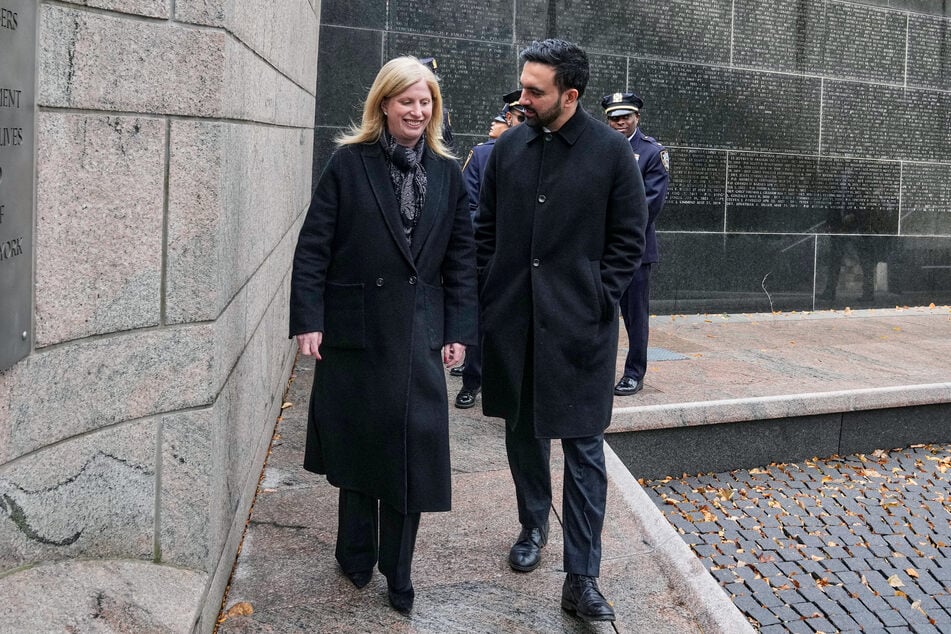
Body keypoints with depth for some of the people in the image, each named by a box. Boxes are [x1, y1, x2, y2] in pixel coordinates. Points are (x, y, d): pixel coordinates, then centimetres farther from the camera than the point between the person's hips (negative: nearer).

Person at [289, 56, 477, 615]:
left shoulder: (447, 174, 7)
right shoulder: (349, 164, -2)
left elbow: (461, 256, 7)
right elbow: (314, 247, -4)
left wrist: (459, 330, 2)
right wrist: (308, 320, -9)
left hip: (417, 335, 2)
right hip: (354, 327, -2)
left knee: (412, 448, 3)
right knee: (356, 442, 12)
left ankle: (398, 572, 19)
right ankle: (357, 556, 31)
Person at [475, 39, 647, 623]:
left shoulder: (612, 152, -5)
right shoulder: (508, 148, 5)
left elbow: (629, 239, -1)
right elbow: (486, 229, 13)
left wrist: (598, 299, -8)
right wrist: (493, 291, 5)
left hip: (580, 325, -4)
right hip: (513, 321, 4)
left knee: (584, 448, -1)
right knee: (523, 431, 16)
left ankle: (582, 578, 5)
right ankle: (533, 525, 39)